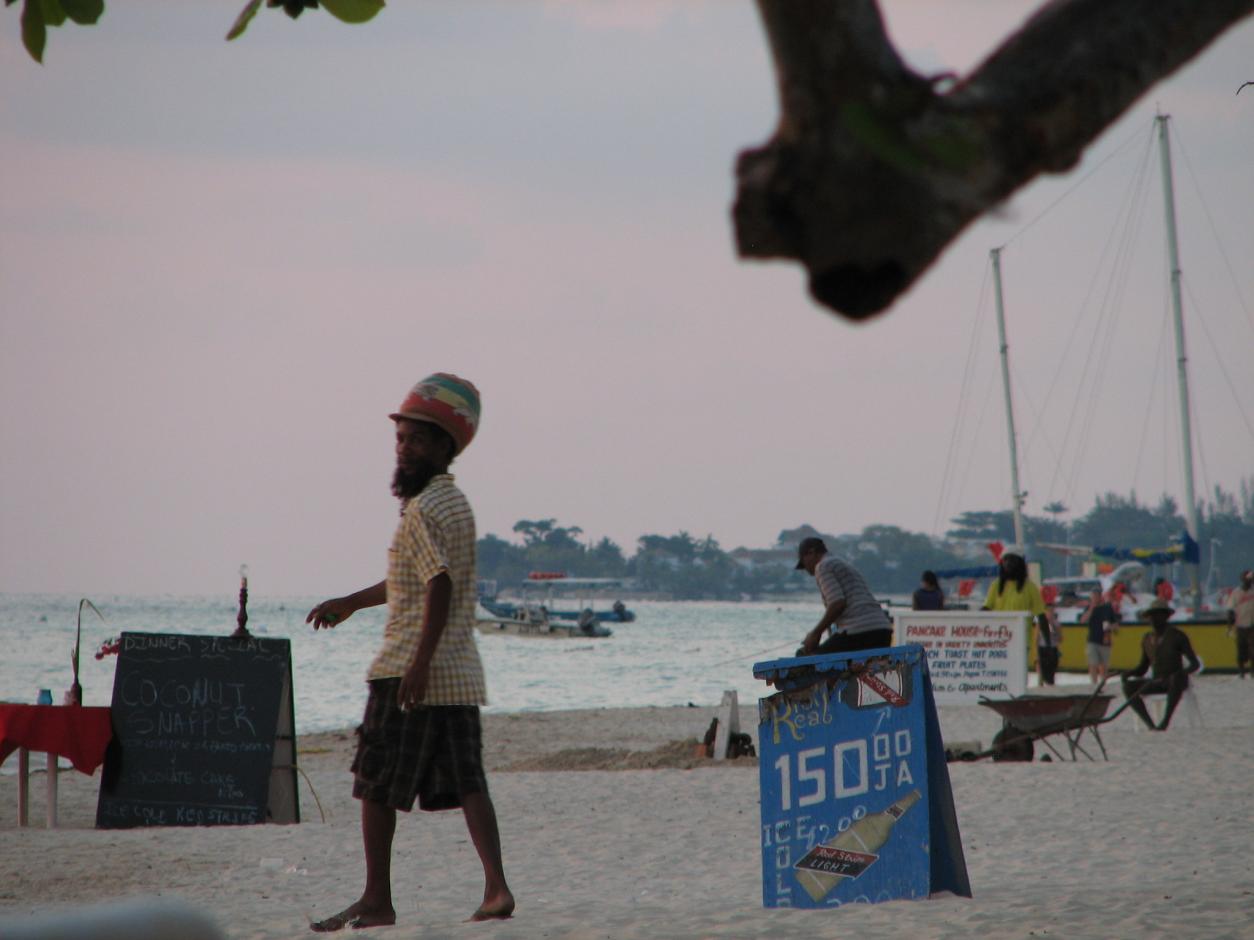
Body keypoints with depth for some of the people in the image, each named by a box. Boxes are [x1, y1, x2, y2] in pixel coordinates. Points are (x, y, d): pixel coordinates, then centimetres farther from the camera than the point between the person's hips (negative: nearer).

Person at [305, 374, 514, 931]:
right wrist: (352, 603, 38)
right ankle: (496, 888, -9)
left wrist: (419, 664, -27)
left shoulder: (424, 509, -12)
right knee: (464, 781, 3)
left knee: (377, 785, 0)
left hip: (410, 671, -9)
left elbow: (440, 587, -23)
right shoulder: (455, 502, 18)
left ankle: (377, 900, 2)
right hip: (460, 671, 9)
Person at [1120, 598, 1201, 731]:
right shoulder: (1147, 639, 9)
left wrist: (1182, 673, -31)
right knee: (1128, 687, -21)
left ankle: (1165, 721, -39)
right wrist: (1128, 673, -7)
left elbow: (1195, 664, -10)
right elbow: (1142, 669, 16)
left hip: (1176, 681, -5)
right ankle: (1150, 724, -28)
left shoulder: (1178, 636, -7)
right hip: (1156, 682, 5)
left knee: (1176, 679, -42)